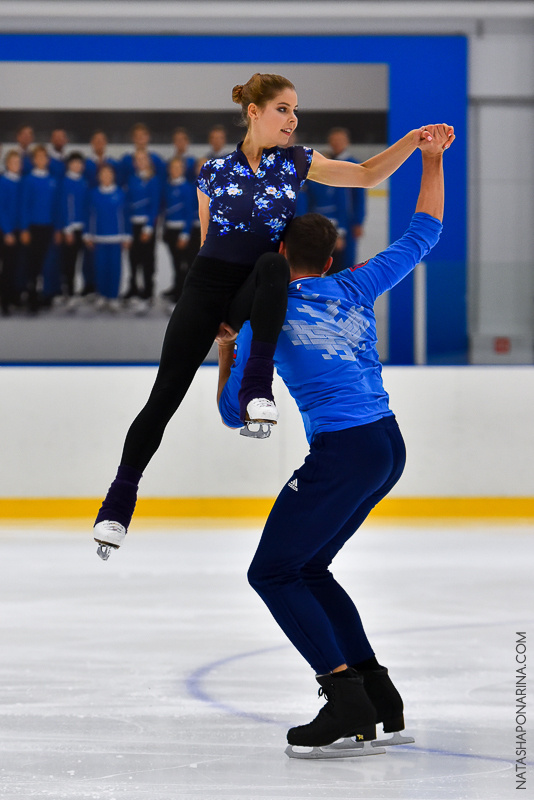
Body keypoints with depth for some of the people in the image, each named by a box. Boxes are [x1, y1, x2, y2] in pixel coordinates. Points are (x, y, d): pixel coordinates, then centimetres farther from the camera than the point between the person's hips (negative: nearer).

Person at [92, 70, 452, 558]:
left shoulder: (296, 163, 6)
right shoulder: (215, 172, 5)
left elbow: (367, 175, 9)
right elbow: (208, 237, 13)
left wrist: (412, 142, -6)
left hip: (257, 292, 0)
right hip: (208, 285, 0)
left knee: (272, 265, -38)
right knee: (166, 395, -7)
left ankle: (257, 389, -38)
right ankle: (119, 502, 2)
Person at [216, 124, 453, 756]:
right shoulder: (356, 288, 8)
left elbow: (232, 414, 4)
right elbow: (422, 234, 21)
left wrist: (225, 354, 21)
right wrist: (432, 161, 30)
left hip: (342, 454, -7)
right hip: (388, 445, 7)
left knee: (272, 573, 1)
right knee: (307, 569, 18)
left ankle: (348, 701, -11)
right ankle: (380, 701, 13)